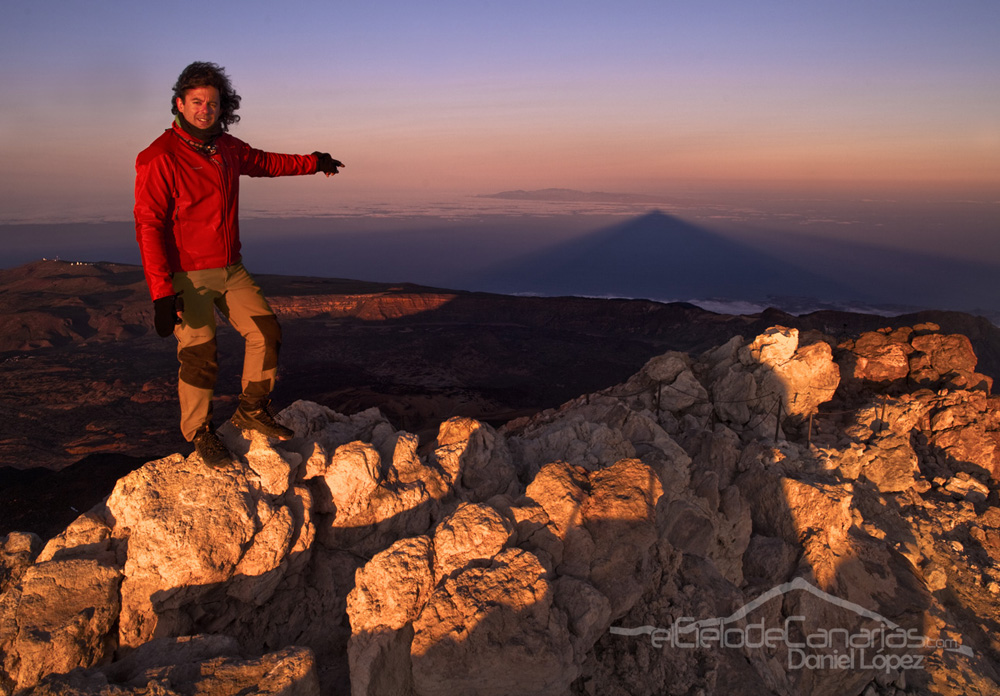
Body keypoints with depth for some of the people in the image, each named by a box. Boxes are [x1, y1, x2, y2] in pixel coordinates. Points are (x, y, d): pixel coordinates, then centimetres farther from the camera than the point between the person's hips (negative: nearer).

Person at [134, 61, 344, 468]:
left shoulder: (227, 148, 5)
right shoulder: (159, 158, -16)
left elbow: (264, 162, 27)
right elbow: (148, 226, -19)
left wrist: (312, 163, 34)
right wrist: (161, 292, -26)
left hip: (231, 270, 7)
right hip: (187, 277, -7)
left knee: (266, 333, 5)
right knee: (200, 356, -3)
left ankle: (251, 412, 23)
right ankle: (199, 434, 19)